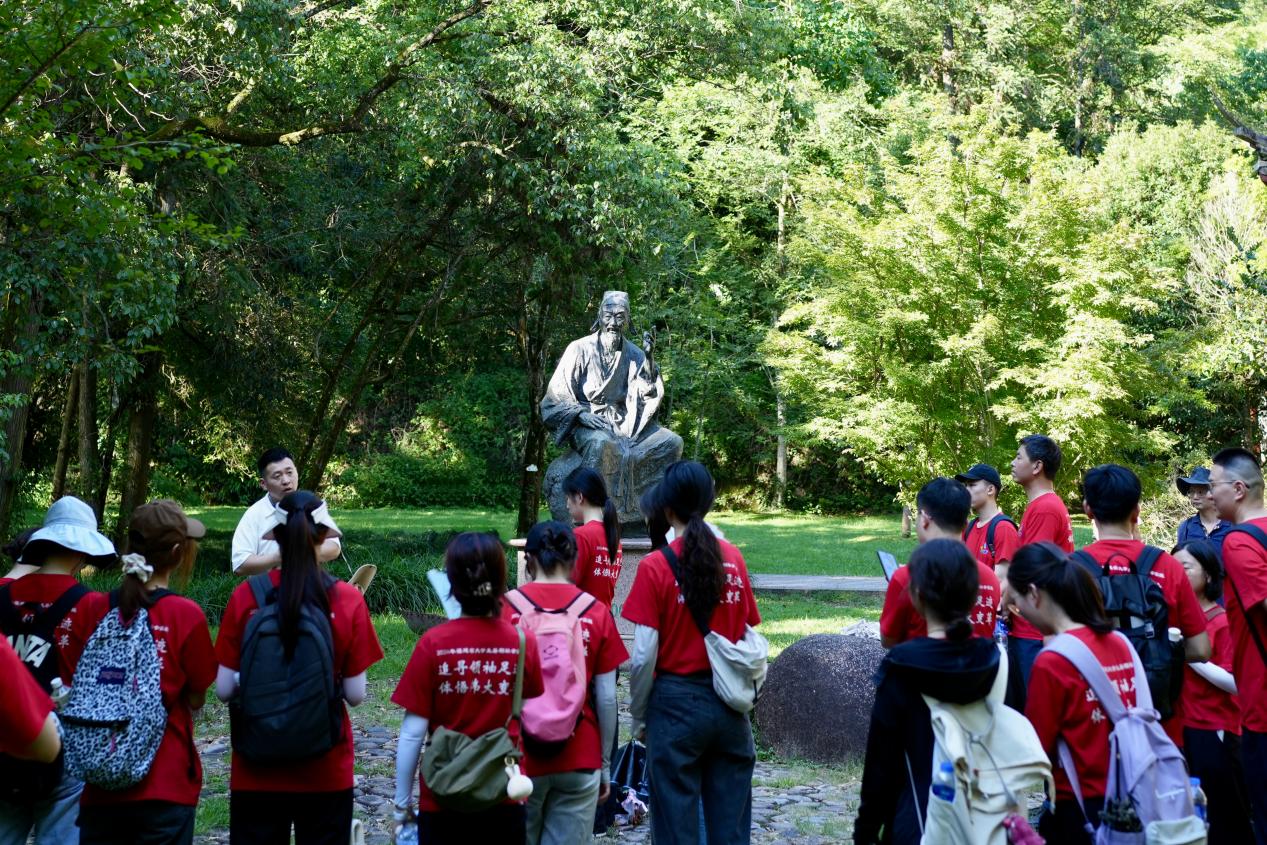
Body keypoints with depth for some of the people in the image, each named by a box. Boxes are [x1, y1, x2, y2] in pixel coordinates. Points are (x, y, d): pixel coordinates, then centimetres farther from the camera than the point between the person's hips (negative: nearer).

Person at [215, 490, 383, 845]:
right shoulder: (348, 601, -10)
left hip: (256, 770, 1)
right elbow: (356, 695, -7)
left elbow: (224, 690, -5)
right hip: (325, 771, 0)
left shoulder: (246, 597, -8)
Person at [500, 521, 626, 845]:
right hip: (579, 760, 1)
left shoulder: (506, 608, -5)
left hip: (519, 756, 0)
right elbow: (607, 699, -1)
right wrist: (605, 763, 9)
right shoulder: (596, 611, -2)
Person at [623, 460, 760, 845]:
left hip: (677, 702, -3)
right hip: (729, 702, 4)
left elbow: (643, 655, -12)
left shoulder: (655, 567, -11)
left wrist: (638, 717, 0)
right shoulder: (733, 558, 0)